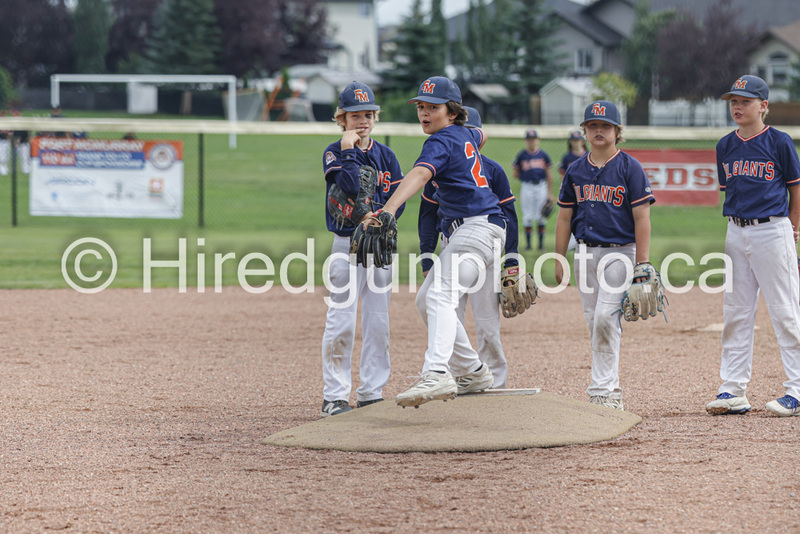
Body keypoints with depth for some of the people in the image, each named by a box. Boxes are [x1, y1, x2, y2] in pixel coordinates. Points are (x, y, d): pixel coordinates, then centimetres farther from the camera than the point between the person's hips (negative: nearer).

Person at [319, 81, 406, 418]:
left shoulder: (386, 155, 10)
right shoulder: (334, 153, -2)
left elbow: (398, 200, 3)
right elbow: (349, 185, -20)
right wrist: (348, 150, -15)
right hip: (348, 243, -4)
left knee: (378, 322, 5)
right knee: (342, 321, -9)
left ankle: (371, 394, 12)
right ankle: (334, 396, -4)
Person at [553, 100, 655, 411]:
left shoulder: (629, 167, -4)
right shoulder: (575, 170, 10)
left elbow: (642, 217, -7)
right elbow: (565, 217, 15)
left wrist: (642, 264, -12)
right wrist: (559, 260, 10)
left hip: (619, 252, -5)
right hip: (585, 253, 5)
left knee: (605, 318, -16)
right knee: (594, 323, 6)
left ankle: (602, 391, -13)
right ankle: (611, 394, 12)